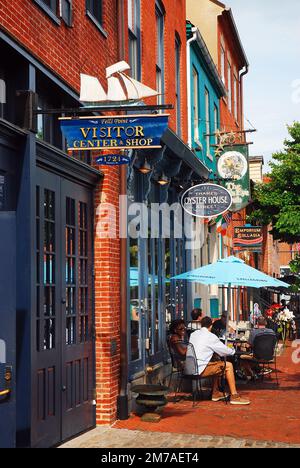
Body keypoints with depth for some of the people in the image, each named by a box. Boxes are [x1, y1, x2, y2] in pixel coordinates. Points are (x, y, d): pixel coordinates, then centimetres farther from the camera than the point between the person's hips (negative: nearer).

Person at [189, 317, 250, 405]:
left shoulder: (193, 334, 15)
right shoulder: (210, 336, -7)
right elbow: (224, 351, 1)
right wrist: (233, 351, 22)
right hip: (199, 369, -8)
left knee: (217, 365, 27)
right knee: (228, 366, -1)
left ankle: (216, 393, 29)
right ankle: (234, 396, 0)